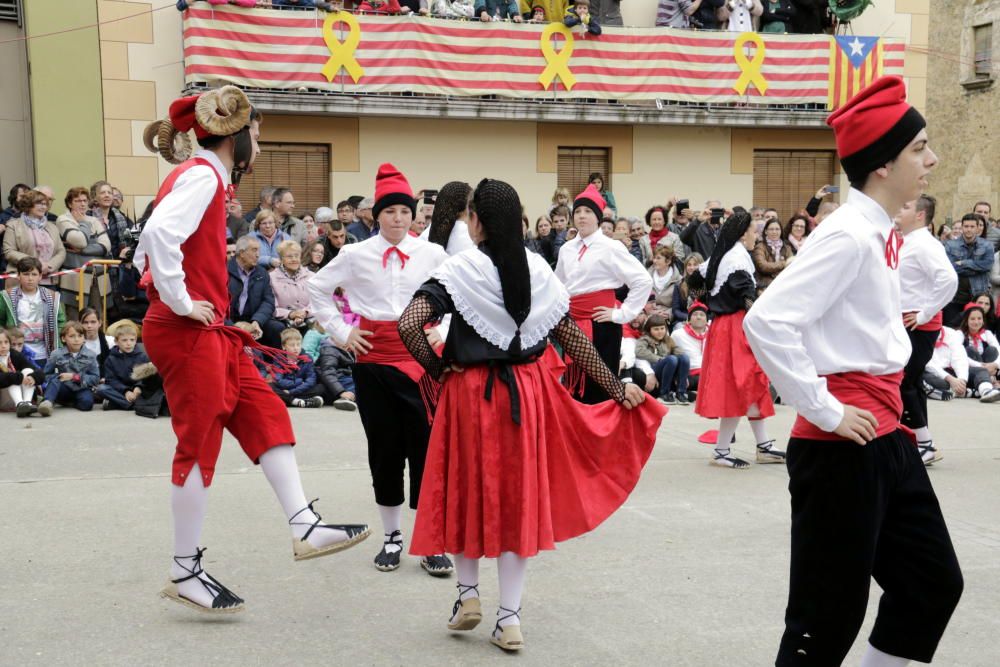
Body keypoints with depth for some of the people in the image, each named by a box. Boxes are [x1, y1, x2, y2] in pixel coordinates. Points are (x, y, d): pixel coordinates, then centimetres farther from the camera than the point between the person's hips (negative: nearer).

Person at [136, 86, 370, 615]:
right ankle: (184, 572, 6)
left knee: (265, 416, 9)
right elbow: (160, 233, -30)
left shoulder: (196, 176, 17)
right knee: (200, 443, -3)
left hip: (209, 333, 10)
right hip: (189, 333, -10)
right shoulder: (203, 176, -13)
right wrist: (180, 303, -23)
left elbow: (146, 248, 21)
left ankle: (304, 528, 10)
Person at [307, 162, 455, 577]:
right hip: (373, 358, 1)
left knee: (425, 446, -4)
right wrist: (340, 332, 4)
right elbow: (317, 288, 10)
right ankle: (392, 537, 20)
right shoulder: (356, 255, 0)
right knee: (384, 448, 7)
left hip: (420, 357, -1)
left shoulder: (432, 254, 0)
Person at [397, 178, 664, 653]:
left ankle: (468, 594, 23)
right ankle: (509, 618, 12)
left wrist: (435, 368, -5)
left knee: (467, 489, 17)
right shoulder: (539, 270, 1)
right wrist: (617, 388, 12)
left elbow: (408, 324, -21)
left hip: (470, 393, -3)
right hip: (528, 393, 3)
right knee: (518, 493, 9)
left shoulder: (460, 270, -11)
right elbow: (572, 338, 4)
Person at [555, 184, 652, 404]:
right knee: (574, 386, 9)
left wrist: (621, 314, -11)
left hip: (601, 326, -6)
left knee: (600, 386, -3)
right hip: (573, 325, 6)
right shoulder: (566, 249, 11)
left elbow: (643, 281, -10)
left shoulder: (610, 247, -6)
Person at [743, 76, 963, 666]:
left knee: (934, 582, 17)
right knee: (830, 613, 0)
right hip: (842, 446, -10)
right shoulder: (849, 236, -18)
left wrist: (888, 403, 16)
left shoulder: (881, 232, 11)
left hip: (887, 438, 10)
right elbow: (767, 322, -28)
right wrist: (823, 409, -21)